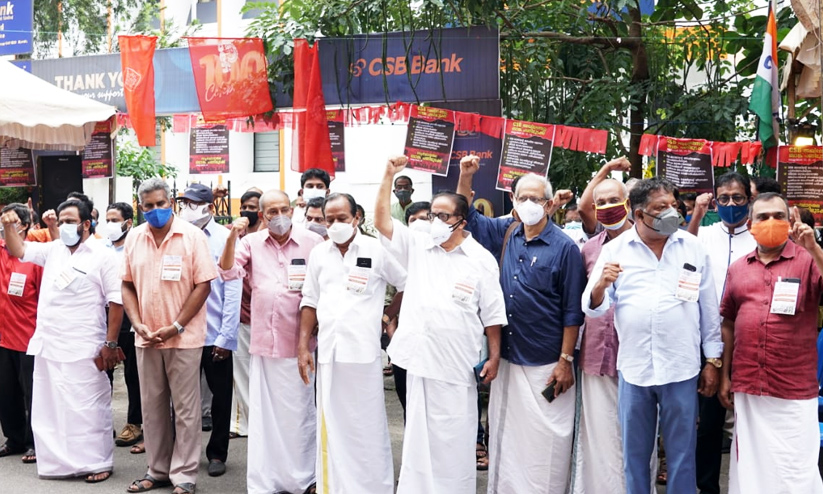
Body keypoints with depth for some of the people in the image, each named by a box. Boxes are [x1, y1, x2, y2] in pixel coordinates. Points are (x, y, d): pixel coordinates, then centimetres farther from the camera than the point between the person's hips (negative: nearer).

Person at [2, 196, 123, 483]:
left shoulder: (102, 256, -7)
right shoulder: (52, 250, 11)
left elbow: (116, 302, -9)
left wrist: (111, 344, -13)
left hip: (83, 350, -6)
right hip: (48, 346, 7)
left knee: (88, 407, 1)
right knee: (50, 406, 12)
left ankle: (98, 462, 12)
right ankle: (59, 462, 24)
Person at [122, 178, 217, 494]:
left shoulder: (192, 236, -8)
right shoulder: (134, 238, 5)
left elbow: (203, 285, -10)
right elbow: (127, 285, 9)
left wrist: (176, 327, -14)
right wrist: (138, 325, -4)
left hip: (183, 338, -4)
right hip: (146, 338, 4)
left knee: (185, 409, 3)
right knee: (152, 407, 12)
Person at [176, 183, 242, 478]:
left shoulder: (225, 238, -6)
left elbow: (233, 290, -7)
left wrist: (226, 337, -10)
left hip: (215, 334, -2)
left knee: (221, 395, 11)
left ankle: (217, 454, 25)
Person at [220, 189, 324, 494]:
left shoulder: (313, 242, 0)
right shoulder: (252, 243, 8)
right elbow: (228, 272, -2)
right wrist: (233, 236, -12)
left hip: (298, 342, -2)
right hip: (263, 341, 2)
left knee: (299, 412, 4)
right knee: (264, 414, 8)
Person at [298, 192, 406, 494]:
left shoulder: (376, 250, -2)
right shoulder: (319, 253, 10)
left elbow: (408, 284, 6)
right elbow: (310, 301, 13)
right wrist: (303, 346, 8)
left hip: (363, 352, -3)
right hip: (328, 352, 4)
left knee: (367, 425, 3)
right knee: (331, 424, 8)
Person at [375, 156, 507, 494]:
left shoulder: (481, 259, -2)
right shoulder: (417, 247, 6)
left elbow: (492, 314, -1)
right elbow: (381, 221, -1)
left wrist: (495, 356, -4)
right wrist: (389, 176, -9)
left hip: (457, 363, -3)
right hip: (420, 357, 3)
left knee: (454, 437, 6)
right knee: (419, 433, 12)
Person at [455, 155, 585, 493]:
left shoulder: (564, 247, -11)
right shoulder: (505, 234, 4)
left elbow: (572, 311, -10)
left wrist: (565, 361, -12)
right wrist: (466, 175, 3)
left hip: (545, 365, -6)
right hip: (507, 358, 6)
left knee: (544, 441, 2)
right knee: (505, 437, 16)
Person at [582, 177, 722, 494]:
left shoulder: (693, 248, 2)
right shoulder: (615, 250, 0)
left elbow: (709, 309, 6)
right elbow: (593, 309, -2)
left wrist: (713, 361, 6)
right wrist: (601, 286, -23)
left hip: (682, 369, 0)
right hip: (632, 369, 0)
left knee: (682, 456, 10)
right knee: (634, 455, 14)